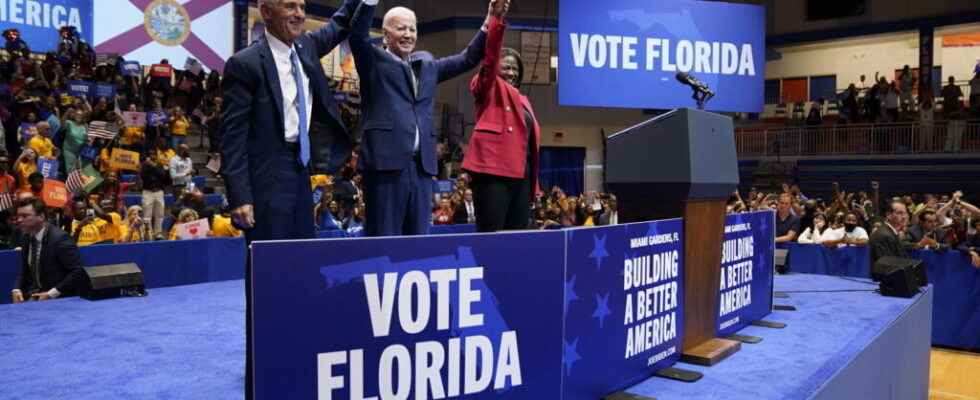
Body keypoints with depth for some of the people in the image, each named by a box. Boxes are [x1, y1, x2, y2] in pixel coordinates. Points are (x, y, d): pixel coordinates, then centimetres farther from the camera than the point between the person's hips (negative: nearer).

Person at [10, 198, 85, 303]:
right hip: (33, 296, 6)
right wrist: (16, 289, -1)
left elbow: (78, 271, -19)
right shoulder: (26, 237, 6)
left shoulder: (59, 238, -17)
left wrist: (52, 294, -19)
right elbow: (25, 269, 17)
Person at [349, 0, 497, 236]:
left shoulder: (427, 63, 21)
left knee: (418, 237, 9)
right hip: (387, 161, -5)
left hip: (422, 164, 5)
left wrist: (489, 24, 11)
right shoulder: (374, 60, 6)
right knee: (384, 238, -3)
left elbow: (468, 59, 21)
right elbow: (358, 34, -11)